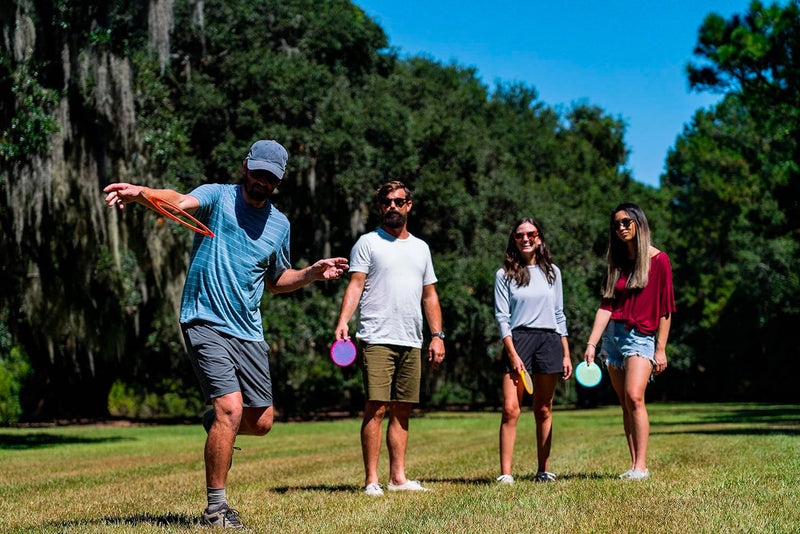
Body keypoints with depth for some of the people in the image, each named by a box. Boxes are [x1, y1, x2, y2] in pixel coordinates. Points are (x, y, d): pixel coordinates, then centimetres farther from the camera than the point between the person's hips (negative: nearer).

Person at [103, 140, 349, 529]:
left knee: (260, 422, 7)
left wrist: (313, 273, 9)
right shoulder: (217, 197, -3)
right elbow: (179, 203, -26)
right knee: (231, 408, -19)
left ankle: (215, 423, 42)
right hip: (205, 322, -6)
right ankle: (215, 508, -6)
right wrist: (140, 193, -46)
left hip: (249, 332, 6)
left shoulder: (279, 224, 13)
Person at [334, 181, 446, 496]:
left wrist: (437, 335, 13)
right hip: (377, 339, -5)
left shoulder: (420, 247, 20)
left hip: (412, 341, 5)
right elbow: (355, 285, -4)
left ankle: (398, 478, 11)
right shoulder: (368, 243, 4)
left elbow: (430, 295, 22)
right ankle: (371, 480, -7)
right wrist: (343, 322, -19)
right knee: (376, 408, -10)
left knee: (401, 411, 7)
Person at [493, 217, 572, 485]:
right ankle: (505, 473, -10)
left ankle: (544, 471, 14)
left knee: (543, 411, 6)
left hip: (549, 341, 3)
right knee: (510, 409, -11)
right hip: (518, 340, -3)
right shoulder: (504, 275, 4)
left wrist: (566, 354, 10)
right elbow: (502, 316, -1)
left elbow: (559, 315, 15)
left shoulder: (552, 272, 13)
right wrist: (512, 353, -11)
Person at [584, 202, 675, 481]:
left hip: (641, 336, -5)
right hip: (613, 335, 5)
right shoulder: (616, 263, 13)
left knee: (634, 397, -20)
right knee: (625, 404, 3)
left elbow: (665, 309, -3)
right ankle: (634, 465, 6)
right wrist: (591, 344, -5)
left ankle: (641, 466, -17)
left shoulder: (658, 260, -2)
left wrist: (661, 349, -7)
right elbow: (606, 306, 5)